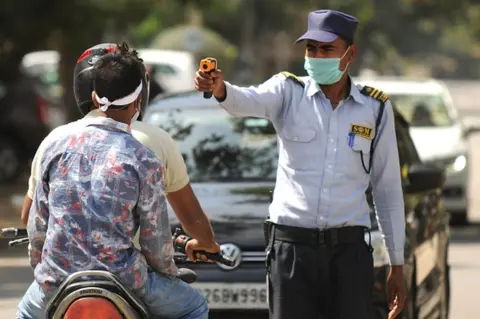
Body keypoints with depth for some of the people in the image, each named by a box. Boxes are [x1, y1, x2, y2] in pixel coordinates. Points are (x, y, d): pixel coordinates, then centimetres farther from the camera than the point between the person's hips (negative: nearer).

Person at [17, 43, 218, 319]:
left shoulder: (56, 143, 2)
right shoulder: (144, 161, -8)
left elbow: (38, 219, 9)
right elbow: (156, 236, -2)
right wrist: (169, 271, 19)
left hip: (55, 280, 3)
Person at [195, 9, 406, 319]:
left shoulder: (376, 108, 6)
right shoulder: (289, 92, 1)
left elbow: (388, 189, 10)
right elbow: (248, 101, -22)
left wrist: (397, 265, 9)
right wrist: (221, 89, -47)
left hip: (349, 250, 1)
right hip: (291, 246, -1)